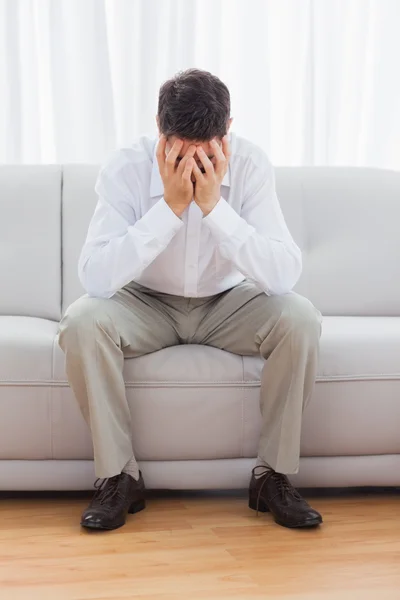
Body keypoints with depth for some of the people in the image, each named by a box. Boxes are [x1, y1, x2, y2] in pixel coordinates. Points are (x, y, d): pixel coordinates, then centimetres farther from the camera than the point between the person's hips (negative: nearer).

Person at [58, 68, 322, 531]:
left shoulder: (250, 164, -19)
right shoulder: (127, 168, -21)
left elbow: (285, 275, -29)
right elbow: (94, 278, -33)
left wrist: (214, 205, -37)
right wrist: (170, 206, -37)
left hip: (226, 303, 1)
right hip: (148, 304, 0)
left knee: (300, 319, -27)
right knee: (81, 321, -30)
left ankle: (274, 474, -9)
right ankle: (118, 475, -12)